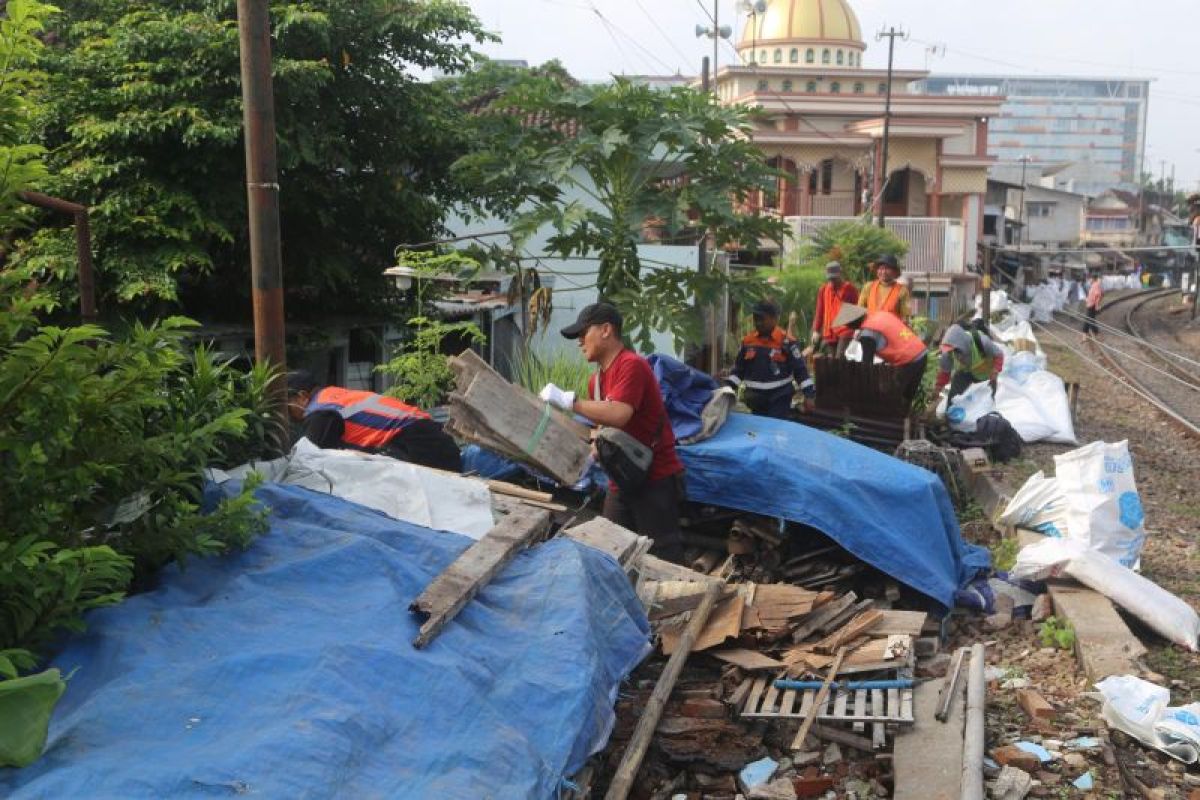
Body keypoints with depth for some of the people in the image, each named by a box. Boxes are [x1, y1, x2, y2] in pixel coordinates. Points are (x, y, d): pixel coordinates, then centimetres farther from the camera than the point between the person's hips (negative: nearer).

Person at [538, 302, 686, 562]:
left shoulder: (631, 365, -17)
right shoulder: (596, 379, 10)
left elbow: (618, 415, -30)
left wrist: (567, 400, -24)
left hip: (656, 480, -9)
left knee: (664, 558, -2)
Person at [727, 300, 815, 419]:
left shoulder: (786, 341, -9)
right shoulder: (748, 341, 6)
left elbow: (800, 369, -8)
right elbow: (739, 368, 15)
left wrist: (808, 395, -11)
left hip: (779, 400, -5)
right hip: (756, 400, 5)